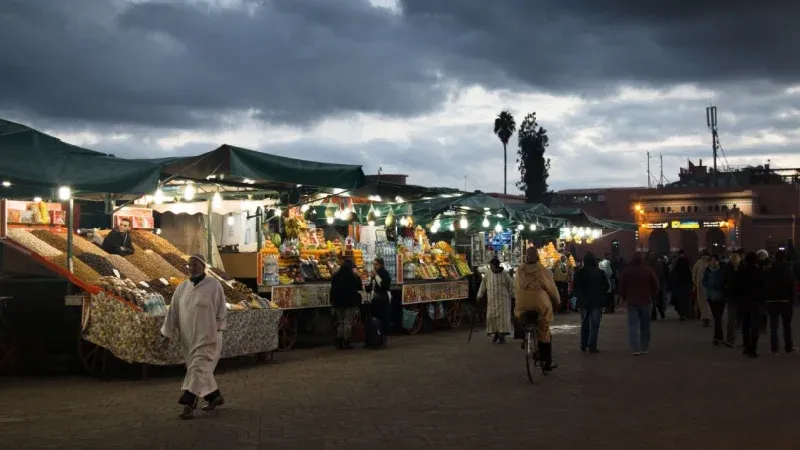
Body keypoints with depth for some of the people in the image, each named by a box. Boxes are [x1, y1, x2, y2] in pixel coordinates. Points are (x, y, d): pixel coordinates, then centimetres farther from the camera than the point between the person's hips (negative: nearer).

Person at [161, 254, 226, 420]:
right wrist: (168, 333, 3)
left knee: (198, 368, -11)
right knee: (202, 369, 13)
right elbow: (173, 311, 6)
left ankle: (189, 405, -15)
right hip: (188, 337, 6)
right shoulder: (182, 288, 5)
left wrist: (216, 329, -7)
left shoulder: (213, 285, -8)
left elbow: (221, 309, -4)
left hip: (207, 336, -5)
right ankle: (216, 397, 30)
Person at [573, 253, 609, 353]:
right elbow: (606, 286, -2)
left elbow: (575, 287, -4)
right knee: (594, 325, 2)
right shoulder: (600, 272, -4)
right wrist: (601, 295, 10)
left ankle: (583, 345, 17)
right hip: (597, 301, -1)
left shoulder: (579, 272, -4)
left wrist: (579, 296, 10)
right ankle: (592, 346, -4)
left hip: (583, 301, 1)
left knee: (584, 324, 15)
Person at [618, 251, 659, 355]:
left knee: (633, 326, -2)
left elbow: (621, 288, 0)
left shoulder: (626, 272, -2)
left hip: (631, 302, -1)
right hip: (646, 302, 1)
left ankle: (636, 349, -12)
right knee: (645, 326, 11)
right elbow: (655, 287, 0)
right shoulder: (649, 271, -3)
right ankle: (644, 348, 14)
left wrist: (625, 298, 15)